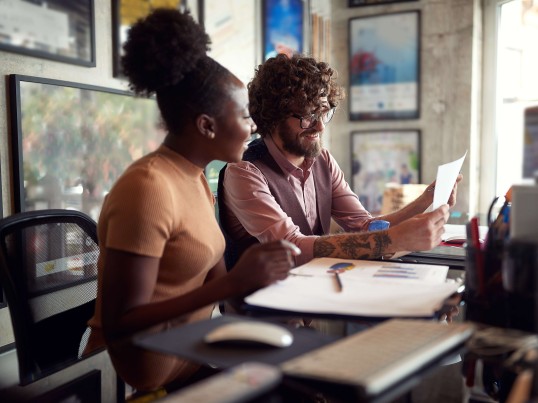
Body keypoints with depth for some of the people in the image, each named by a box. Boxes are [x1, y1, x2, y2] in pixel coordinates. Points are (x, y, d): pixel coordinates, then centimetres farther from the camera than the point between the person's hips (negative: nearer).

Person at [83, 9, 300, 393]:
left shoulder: (195, 178, 6)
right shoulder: (148, 188, -21)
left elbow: (210, 282, 5)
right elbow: (120, 328, -22)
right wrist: (235, 281, -27)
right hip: (144, 378, -7)